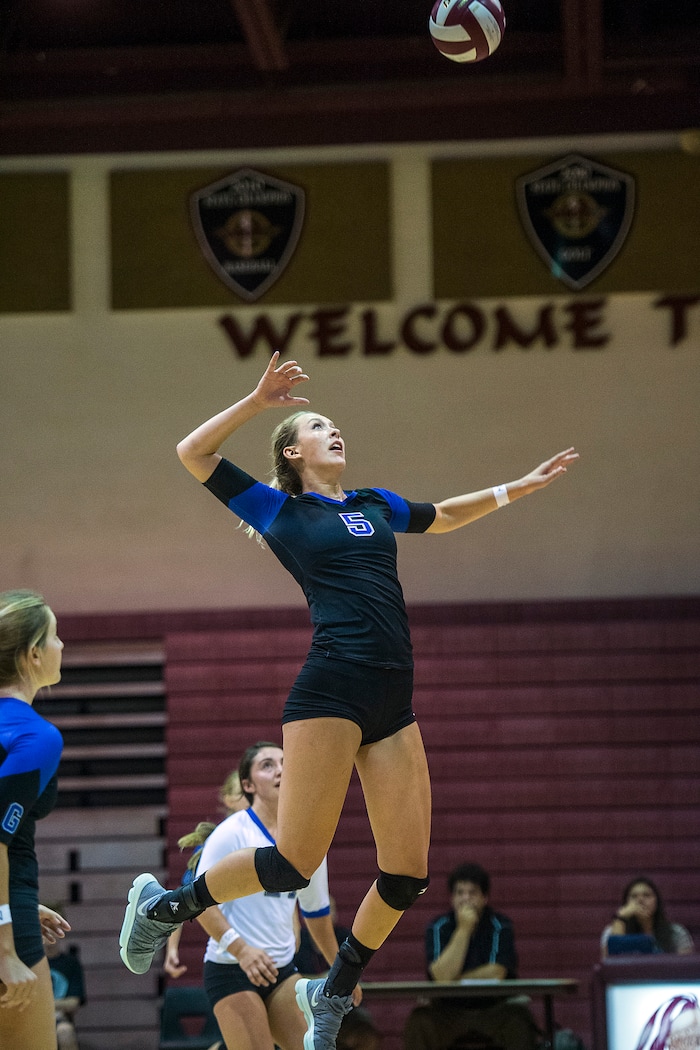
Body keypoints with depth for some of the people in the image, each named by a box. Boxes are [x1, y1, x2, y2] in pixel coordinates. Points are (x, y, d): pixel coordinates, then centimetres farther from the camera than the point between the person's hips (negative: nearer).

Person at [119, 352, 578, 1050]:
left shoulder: (376, 505, 23)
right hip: (329, 693, -6)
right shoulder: (277, 509, 9)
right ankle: (162, 905, 11)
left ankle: (332, 994, 19)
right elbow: (193, 453, 4)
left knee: (407, 875, -1)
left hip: (393, 703, 6)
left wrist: (516, 488, 38)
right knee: (295, 864, -12)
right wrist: (260, 400, 1)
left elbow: (445, 516, 41)